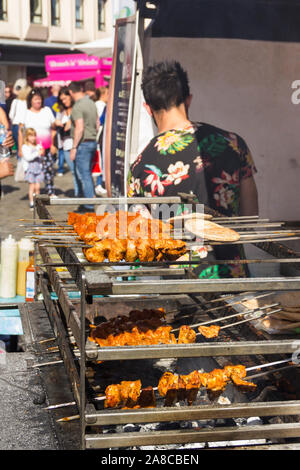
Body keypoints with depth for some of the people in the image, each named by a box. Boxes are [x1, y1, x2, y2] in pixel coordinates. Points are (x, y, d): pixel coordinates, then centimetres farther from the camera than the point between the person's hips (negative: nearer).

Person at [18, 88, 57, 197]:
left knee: (49, 169, -3)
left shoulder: (47, 111, 9)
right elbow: (20, 131, 4)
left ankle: (51, 192, 9)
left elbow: (53, 129, 13)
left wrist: (53, 145, 7)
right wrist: (20, 148, -1)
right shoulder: (25, 113, 4)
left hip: (47, 147, 2)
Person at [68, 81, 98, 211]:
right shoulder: (91, 103, 11)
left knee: (84, 175, -4)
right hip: (93, 142, 9)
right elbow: (97, 124, 17)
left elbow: (79, 128, -24)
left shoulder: (77, 107, -16)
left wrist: (74, 148, -20)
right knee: (87, 174, 18)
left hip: (83, 143, -9)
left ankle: (89, 206, -3)